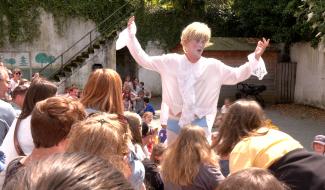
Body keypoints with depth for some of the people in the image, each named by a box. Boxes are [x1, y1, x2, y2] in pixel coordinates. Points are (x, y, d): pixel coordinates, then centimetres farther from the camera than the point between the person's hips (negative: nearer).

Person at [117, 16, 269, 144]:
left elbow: (237, 75, 1)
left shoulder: (213, 66, -4)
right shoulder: (172, 61, -5)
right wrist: (131, 35, -8)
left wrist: (256, 57, -10)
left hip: (200, 122, 0)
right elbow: (144, 60, -2)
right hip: (175, 121, 1)